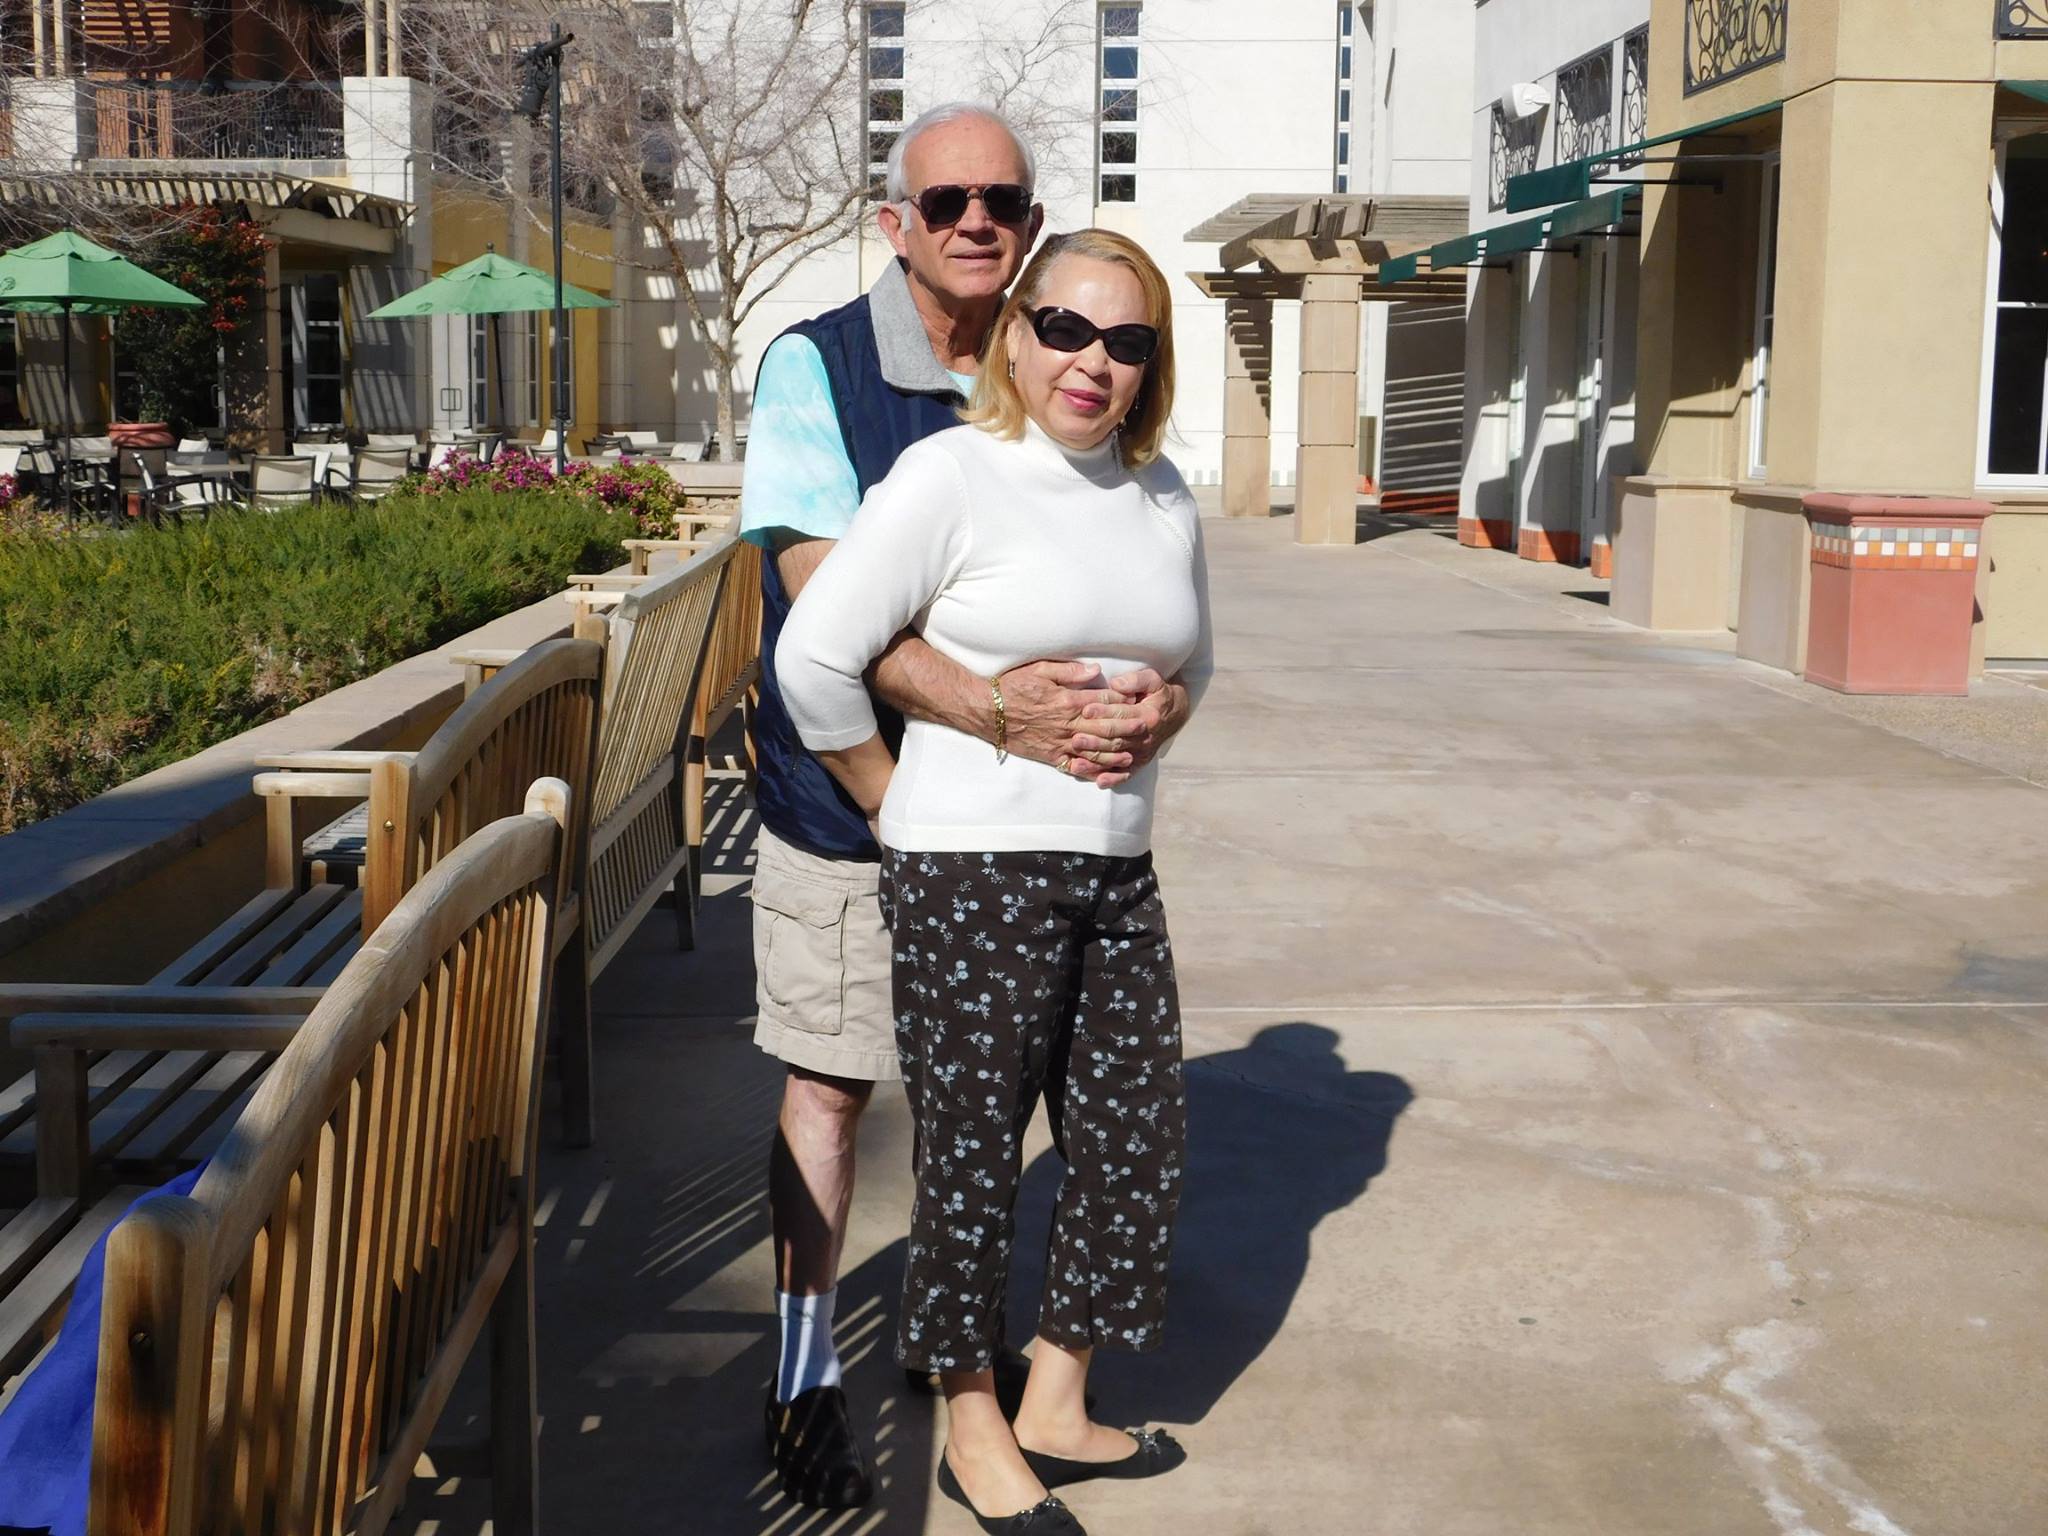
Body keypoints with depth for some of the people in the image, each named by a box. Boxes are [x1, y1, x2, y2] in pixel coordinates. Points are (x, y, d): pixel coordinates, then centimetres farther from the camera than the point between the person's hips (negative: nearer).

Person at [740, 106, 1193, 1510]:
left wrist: (1160, 699, -21)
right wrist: (996, 711, -33)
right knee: (831, 1081, 5)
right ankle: (807, 1376, 21)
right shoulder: (815, 368, -11)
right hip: (848, 800, -4)